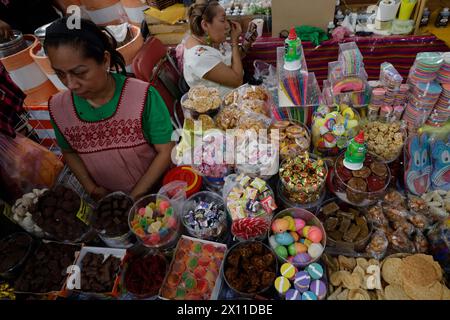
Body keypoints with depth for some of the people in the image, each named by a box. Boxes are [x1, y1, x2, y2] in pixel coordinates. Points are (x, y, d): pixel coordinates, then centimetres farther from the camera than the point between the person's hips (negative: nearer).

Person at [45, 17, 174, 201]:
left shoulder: (142, 96, -23)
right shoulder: (57, 107, -11)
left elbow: (166, 151, -18)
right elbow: (69, 152, 5)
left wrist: (134, 197, -16)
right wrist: (92, 189, -8)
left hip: (155, 189, -3)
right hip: (107, 197, 3)